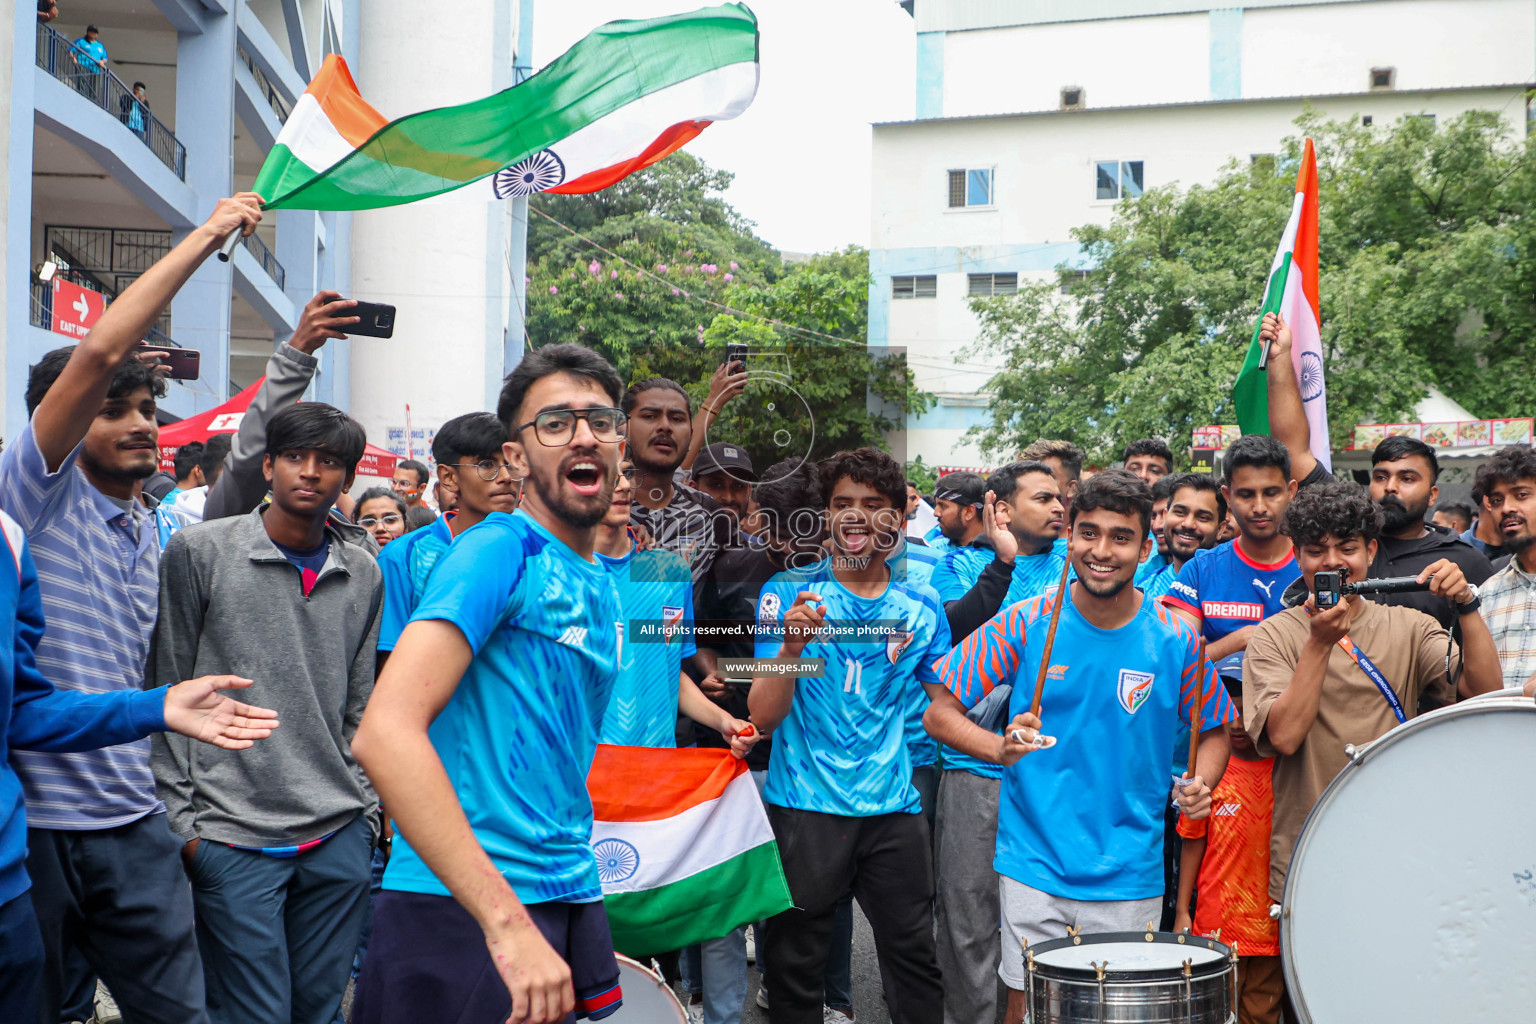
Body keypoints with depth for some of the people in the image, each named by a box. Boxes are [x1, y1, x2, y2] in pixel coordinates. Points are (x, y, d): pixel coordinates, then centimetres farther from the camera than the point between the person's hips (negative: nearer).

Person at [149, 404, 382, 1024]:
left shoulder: (364, 575, 9)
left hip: (339, 836, 4)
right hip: (232, 834, -4)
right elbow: (167, 693, -1)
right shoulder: (198, 552, -3)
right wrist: (178, 819, -5)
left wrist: (367, 809, 11)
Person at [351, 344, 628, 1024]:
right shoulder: (503, 549, -13)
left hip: (572, 897, 8)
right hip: (464, 913, -8)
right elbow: (383, 732, -25)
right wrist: (507, 920, -28)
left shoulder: (600, 585, 13)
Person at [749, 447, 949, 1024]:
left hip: (894, 808, 2)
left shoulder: (921, 607, 7)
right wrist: (788, 647, -25)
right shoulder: (788, 593, -2)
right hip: (805, 808, -2)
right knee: (796, 962, 6)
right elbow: (763, 718, -9)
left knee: (914, 957, 5)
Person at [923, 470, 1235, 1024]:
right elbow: (940, 712, -3)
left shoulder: (1175, 639, -4)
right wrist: (1000, 747, -22)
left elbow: (1214, 729, 12)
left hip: (1130, 876, 1)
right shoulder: (1027, 622, -6)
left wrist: (1200, 783, -10)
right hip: (1035, 864, -1)